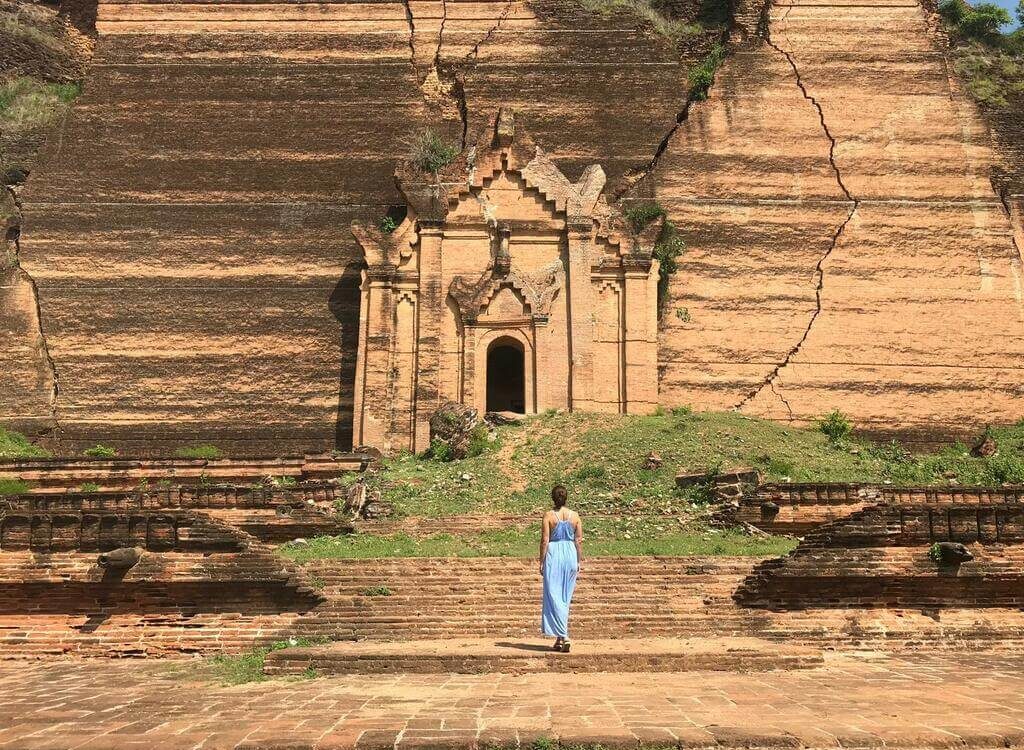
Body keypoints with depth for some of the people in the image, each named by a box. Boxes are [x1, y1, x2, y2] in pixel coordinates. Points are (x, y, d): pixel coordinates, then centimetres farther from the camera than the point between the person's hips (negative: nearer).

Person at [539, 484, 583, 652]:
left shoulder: (549, 515, -7)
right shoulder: (575, 516, 2)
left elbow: (545, 540, -9)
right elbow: (579, 540, 4)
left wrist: (542, 562, -1)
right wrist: (579, 562, 12)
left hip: (554, 555, -4)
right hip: (570, 555, 4)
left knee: (554, 597, 1)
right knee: (565, 598, 13)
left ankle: (564, 637, -9)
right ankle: (559, 638, 18)